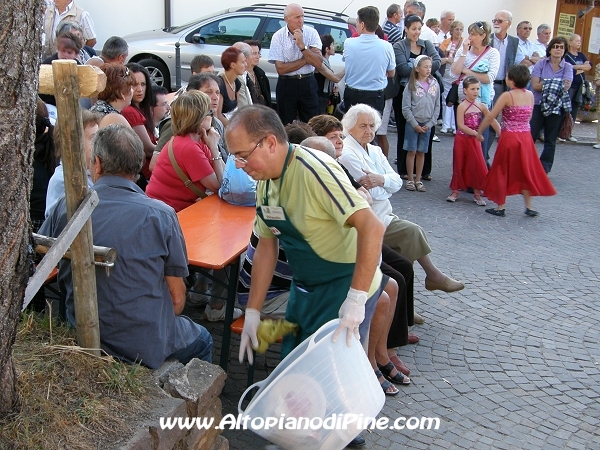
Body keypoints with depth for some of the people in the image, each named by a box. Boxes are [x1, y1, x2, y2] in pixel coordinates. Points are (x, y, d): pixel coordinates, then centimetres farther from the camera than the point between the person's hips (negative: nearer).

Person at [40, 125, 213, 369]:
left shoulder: (65, 208, -9)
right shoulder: (160, 215, -15)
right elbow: (177, 296, -10)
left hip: (83, 340, 4)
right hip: (146, 347, -4)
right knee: (202, 342, 29)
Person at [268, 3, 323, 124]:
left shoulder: (311, 33, -3)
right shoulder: (278, 37, -7)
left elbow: (318, 64, -11)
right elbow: (280, 69, -13)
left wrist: (302, 45, -20)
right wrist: (306, 59, -10)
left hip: (308, 83, 1)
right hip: (287, 85, -1)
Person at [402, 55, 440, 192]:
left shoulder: (435, 85, 3)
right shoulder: (411, 85, -6)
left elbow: (437, 106, 6)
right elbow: (406, 108, -7)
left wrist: (430, 124, -3)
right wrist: (415, 125, -9)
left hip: (427, 124, 2)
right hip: (413, 123, -2)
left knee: (421, 152, 9)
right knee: (411, 151, 3)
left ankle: (418, 180, 17)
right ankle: (410, 180, 12)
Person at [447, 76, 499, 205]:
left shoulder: (481, 106, 2)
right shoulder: (462, 106, -11)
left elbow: (492, 121, -1)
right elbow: (461, 125, -18)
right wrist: (476, 133, -23)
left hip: (474, 140, 3)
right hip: (462, 139, -3)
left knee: (478, 166, 2)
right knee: (460, 165, 6)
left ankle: (477, 194, 12)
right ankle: (455, 191, 18)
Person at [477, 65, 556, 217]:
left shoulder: (507, 96, -12)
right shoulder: (530, 95, 4)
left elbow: (490, 117, -11)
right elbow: (527, 117, 10)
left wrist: (479, 132, 0)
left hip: (509, 138, -5)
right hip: (526, 137, 5)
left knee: (503, 171, 7)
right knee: (525, 171, 15)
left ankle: (501, 207, 12)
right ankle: (529, 207, 19)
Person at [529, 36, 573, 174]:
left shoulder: (567, 67, 4)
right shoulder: (541, 63, 1)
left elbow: (567, 86, -13)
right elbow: (535, 85, -10)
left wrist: (544, 85, -26)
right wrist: (559, 86, -14)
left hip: (557, 108, 2)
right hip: (538, 105, -1)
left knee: (551, 140, 8)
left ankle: (544, 170, 16)